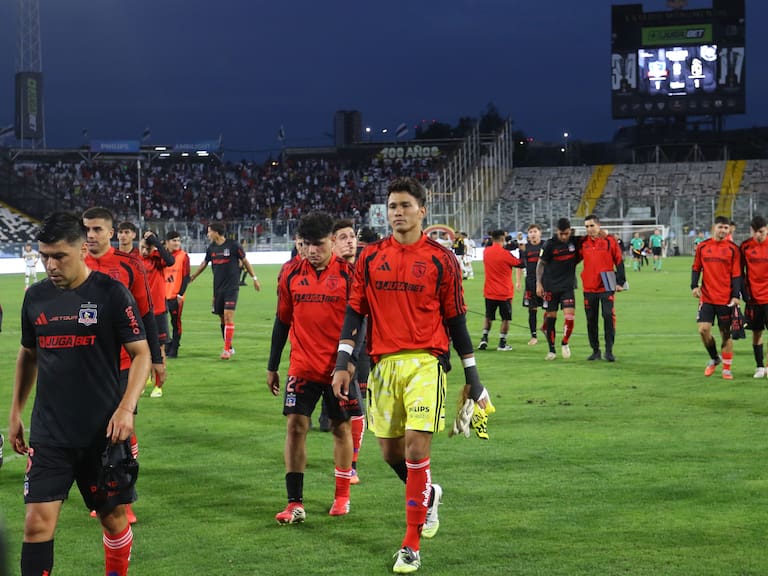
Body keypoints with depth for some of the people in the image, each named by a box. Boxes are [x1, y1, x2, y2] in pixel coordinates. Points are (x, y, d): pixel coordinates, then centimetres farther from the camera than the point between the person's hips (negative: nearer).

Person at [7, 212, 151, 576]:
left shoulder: (111, 293, -7)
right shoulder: (36, 296, 6)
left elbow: (141, 354, -5)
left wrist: (126, 409, -16)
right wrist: (15, 413, 17)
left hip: (104, 433, -2)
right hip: (49, 434, 3)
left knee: (114, 518, 9)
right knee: (37, 522, -7)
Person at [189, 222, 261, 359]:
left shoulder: (233, 245, -8)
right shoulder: (211, 248, 7)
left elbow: (245, 261, 2)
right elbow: (204, 264, 22)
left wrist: (254, 278, 5)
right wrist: (192, 277, 28)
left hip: (231, 287, -5)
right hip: (218, 288, 5)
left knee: (228, 316, -13)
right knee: (222, 318, 7)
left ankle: (227, 349, -11)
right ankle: (229, 347, 19)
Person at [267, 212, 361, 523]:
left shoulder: (347, 273, -6)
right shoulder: (292, 273, 3)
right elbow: (282, 321, 11)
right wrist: (272, 366, 13)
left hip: (339, 368, -2)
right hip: (302, 367, 2)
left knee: (341, 427, 9)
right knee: (295, 425, -7)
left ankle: (342, 496, 25)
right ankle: (295, 504, -5)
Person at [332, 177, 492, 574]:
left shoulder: (441, 259, 1)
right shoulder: (370, 257, 8)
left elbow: (455, 319, 5)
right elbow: (354, 311, 8)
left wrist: (472, 376, 5)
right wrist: (343, 362, -1)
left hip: (426, 362, -3)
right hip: (383, 363, 3)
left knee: (416, 448, -13)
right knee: (390, 452, 8)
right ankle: (428, 495, 41)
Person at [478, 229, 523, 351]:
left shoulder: (486, 252, -2)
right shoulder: (505, 253, -17)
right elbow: (521, 264, -8)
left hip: (489, 292, 4)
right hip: (504, 293, -4)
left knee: (488, 317, 18)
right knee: (506, 318, 7)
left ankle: (484, 338, 6)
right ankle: (502, 343, 6)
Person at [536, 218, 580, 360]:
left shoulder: (575, 241, -1)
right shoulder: (550, 244, -7)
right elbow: (541, 263, 1)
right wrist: (539, 283, -4)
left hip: (568, 286, 1)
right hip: (550, 286, -1)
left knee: (570, 315, -13)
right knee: (550, 317, 2)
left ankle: (565, 343, 10)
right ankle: (551, 350, 15)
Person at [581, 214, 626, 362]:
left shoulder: (610, 241, -1)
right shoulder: (583, 243, 7)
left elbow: (619, 261, 1)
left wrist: (620, 282, -2)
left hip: (607, 286, -3)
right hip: (589, 287, 3)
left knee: (609, 316, -10)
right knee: (591, 320, 6)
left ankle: (609, 351, -3)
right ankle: (595, 351, 16)